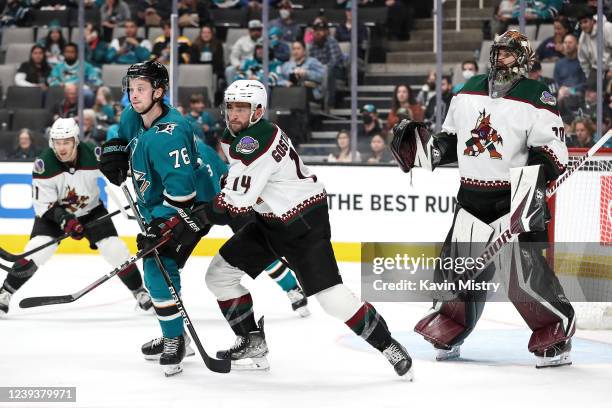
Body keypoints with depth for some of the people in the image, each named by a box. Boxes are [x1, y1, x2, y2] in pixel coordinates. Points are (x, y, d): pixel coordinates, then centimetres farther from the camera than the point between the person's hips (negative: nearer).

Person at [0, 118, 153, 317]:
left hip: (91, 210, 1)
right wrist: (63, 218, -36)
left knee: (116, 250, -8)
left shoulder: (93, 156, -25)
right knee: (36, 251, -19)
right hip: (54, 211, -1)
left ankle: (140, 292, 13)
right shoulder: (44, 165, -26)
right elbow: (43, 204, -21)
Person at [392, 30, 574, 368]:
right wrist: (427, 150, 4)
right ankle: (448, 333, 26)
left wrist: (536, 175, -29)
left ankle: (557, 338, -1)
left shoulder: (537, 98, -8)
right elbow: (451, 139, 21)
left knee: (525, 273, -13)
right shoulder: (468, 93, 11)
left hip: (516, 199, -6)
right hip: (472, 196, 6)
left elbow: (553, 151, -13)